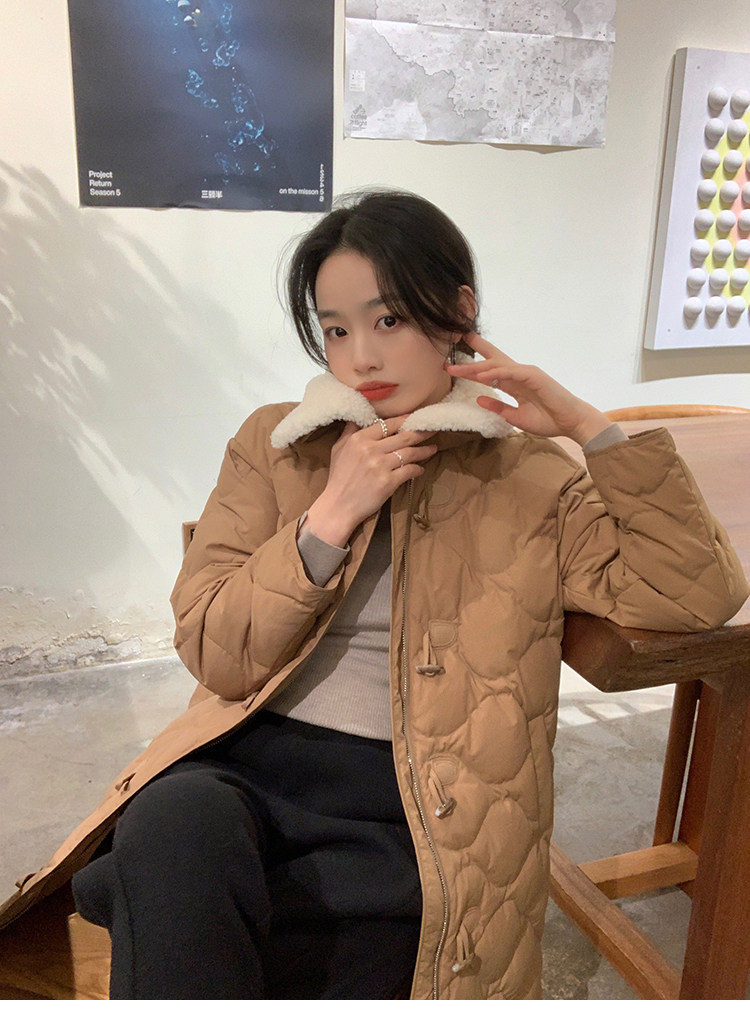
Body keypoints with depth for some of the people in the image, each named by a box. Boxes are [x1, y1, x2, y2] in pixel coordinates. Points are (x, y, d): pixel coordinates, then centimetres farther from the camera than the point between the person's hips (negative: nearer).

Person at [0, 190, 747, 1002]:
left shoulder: (529, 478, 7)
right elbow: (212, 655, 3)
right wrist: (332, 514, -9)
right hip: (249, 761, 2)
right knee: (171, 825, -32)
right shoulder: (273, 442, 9)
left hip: (411, 801, -1)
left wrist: (586, 426, -7)